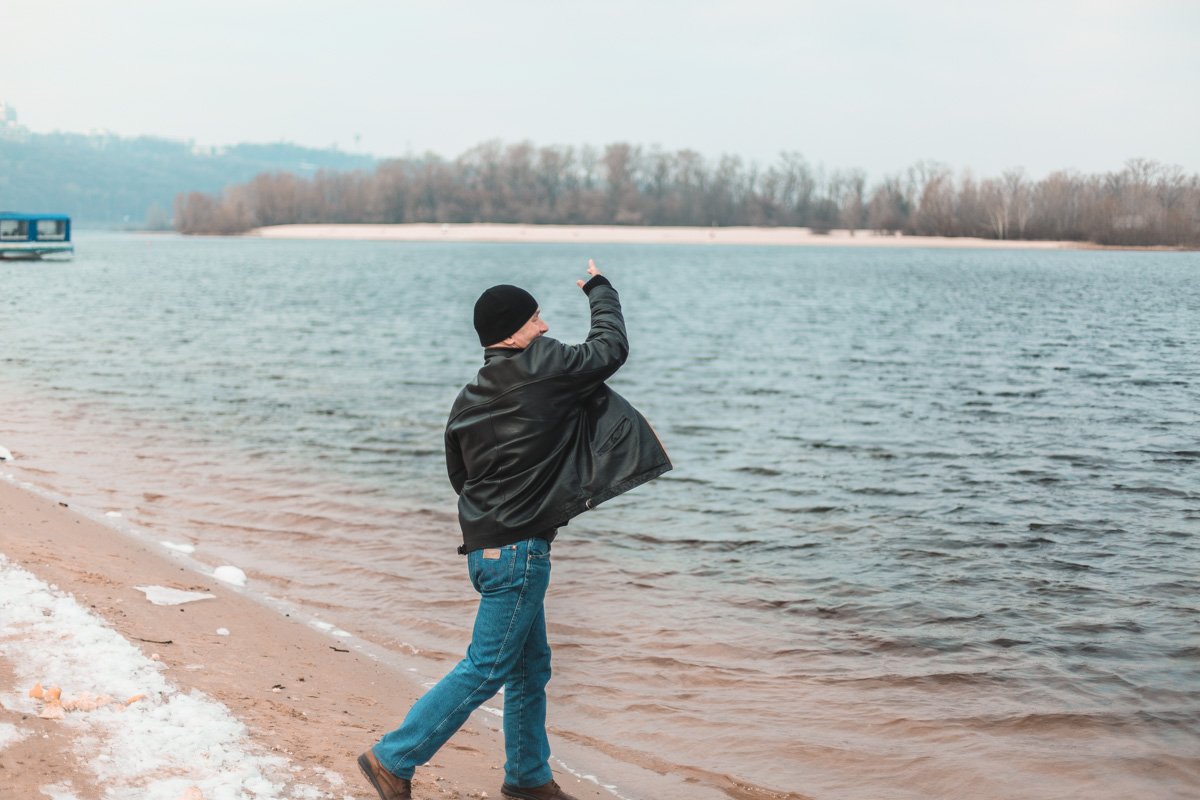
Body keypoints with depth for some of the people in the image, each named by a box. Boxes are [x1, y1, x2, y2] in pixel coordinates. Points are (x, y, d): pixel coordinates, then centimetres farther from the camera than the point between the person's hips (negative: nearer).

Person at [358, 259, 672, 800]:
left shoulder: (470, 400, 8)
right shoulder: (543, 366, -14)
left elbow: (459, 474, 15)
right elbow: (611, 349, 0)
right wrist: (599, 289, 15)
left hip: (485, 543, 9)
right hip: (518, 549, -9)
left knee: (531, 666, 18)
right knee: (485, 669, -2)